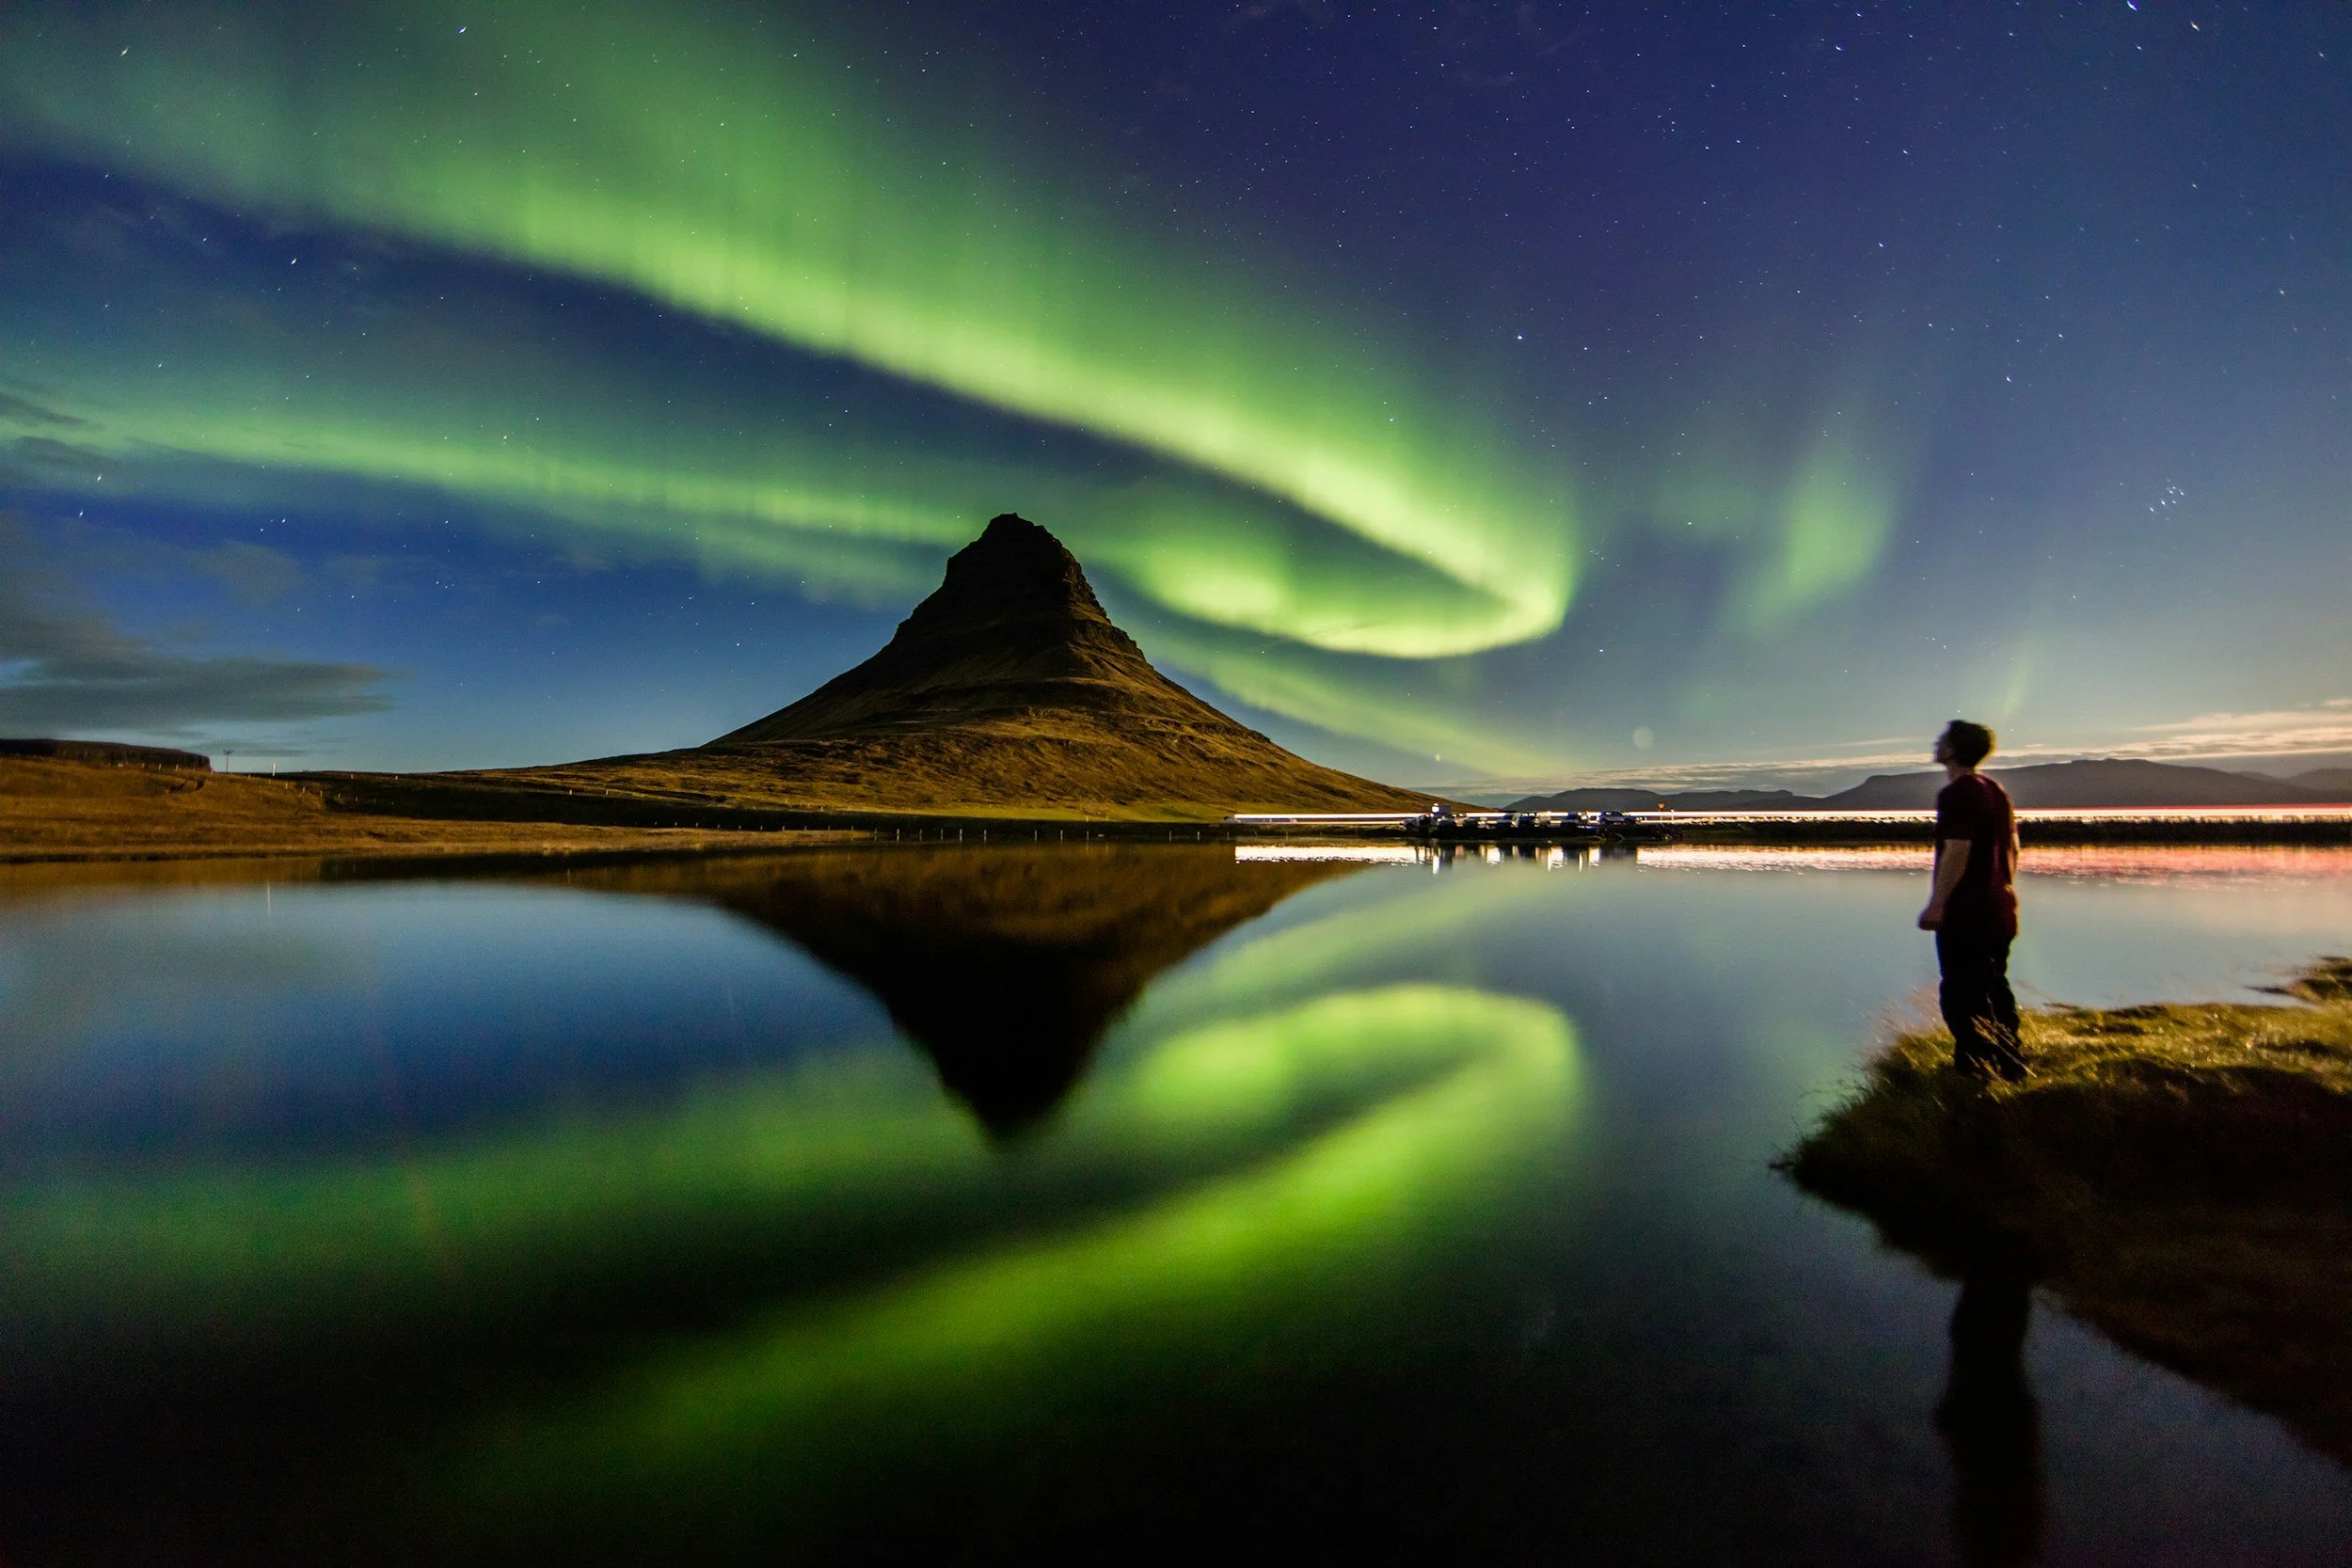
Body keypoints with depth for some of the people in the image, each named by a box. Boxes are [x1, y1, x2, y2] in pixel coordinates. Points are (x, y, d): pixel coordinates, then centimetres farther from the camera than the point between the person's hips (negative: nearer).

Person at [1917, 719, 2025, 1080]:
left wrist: (1936, 904, -20)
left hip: (1966, 915, -9)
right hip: (1999, 911, 9)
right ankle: (2011, 1067, 25)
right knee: (1994, 989, 18)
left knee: (1963, 997, -3)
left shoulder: (1956, 794, -16)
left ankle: (1975, 1072, -2)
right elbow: (2012, 847, 17)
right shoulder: (1997, 791, 12)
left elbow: (1957, 851, -23)